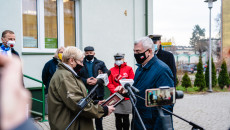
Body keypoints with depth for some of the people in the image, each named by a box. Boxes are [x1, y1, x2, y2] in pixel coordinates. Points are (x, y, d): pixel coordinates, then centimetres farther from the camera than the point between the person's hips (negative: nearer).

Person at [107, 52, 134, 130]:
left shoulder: (129, 69, 2)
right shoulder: (111, 70, 8)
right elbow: (109, 83, 1)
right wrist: (115, 91, -13)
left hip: (126, 97, -1)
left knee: (126, 117, 6)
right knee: (118, 118, 7)